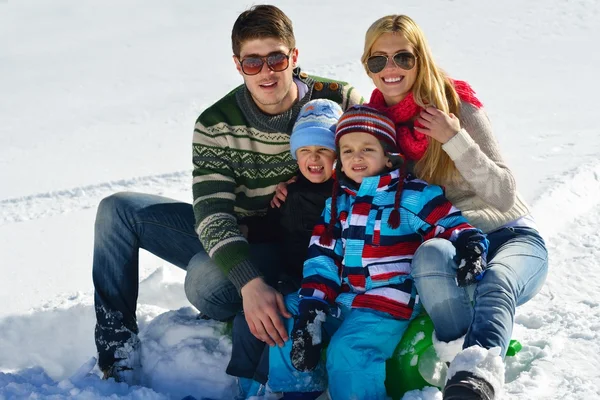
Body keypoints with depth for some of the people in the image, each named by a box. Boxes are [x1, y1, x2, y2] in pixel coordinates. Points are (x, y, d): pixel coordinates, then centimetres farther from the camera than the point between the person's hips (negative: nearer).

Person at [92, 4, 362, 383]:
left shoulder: (337, 101, -14)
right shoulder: (216, 125, -12)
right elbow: (212, 213, -22)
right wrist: (249, 282, -40)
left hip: (290, 249, -4)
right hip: (231, 239, 4)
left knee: (206, 281, -36)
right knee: (117, 210, -10)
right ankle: (118, 348, -9)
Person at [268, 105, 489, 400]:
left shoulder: (415, 196, -4)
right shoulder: (337, 202, 13)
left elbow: (457, 228, -4)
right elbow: (322, 259, 7)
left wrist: (472, 247, -29)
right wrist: (311, 310, -4)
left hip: (389, 306, -7)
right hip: (340, 299, 7)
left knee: (348, 352, -29)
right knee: (286, 315, -3)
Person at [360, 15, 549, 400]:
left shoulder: (456, 104, -6)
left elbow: (505, 195, -10)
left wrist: (455, 139, -22)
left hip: (509, 235, -2)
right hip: (447, 243, 3)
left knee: (495, 282, -38)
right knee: (431, 254, -35)